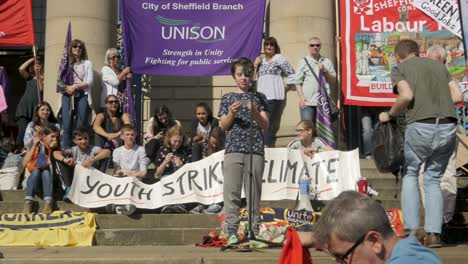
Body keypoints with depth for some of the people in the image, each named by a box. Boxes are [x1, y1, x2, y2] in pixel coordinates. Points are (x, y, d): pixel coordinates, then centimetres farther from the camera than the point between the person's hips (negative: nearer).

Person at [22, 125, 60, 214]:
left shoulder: (55, 148, 9)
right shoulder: (34, 144, 5)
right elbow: (25, 164, -6)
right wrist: (34, 145, -8)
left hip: (48, 179, 0)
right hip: (33, 177, 0)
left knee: (46, 172, -30)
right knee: (36, 171, -31)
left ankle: (48, 203, -49)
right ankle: (28, 203, -46)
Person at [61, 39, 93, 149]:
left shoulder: (87, 63, 13)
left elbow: (89, 81, 3)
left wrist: (75, 87, -7)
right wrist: (67, 88, -8)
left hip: (82, 95, -1)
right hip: (67, 95, 1)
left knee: (81, 125, -6)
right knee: (67, 125, -7)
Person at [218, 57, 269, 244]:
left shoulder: (258, 97, 12)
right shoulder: (228, 98, 13)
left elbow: (265, 125, 5)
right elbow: (223, 126, 8)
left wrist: (255, 112, -12)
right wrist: (232, 113, -10)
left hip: (255, 150, 0)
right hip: (233, 149, 0)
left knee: (254, 191, 1)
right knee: (232, 190, -6)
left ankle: (254, 229, 6)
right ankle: (231, 231, -4)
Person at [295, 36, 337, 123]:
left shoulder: (327, 62, 15)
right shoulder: (303, 62, 7)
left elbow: (333, 80, 14)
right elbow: (298, 82, 2)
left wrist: (325, 71, -1)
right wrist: (301, 97, -10)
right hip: (307, 102, -3)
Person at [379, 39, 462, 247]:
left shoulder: (399, 69, 8)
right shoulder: (439, 66, 21)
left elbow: (407, 96, -11)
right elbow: (458, 95, 11)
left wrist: (389, 115, 3)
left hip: (421, 127, -4)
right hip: (448, 127, 4)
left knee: (409, 174, 17)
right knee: (433, 179, 18)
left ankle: (411, 229, 8)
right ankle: (434, 233, 9)